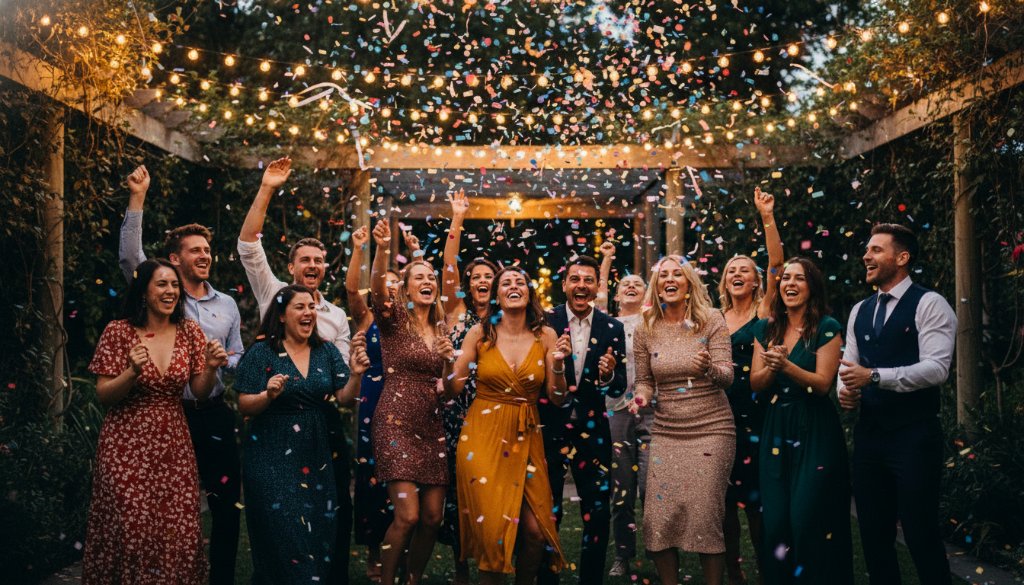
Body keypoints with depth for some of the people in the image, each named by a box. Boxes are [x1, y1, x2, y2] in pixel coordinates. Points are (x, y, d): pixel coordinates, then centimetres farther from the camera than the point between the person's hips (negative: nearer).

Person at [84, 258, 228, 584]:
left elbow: (200, 392, 7)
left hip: (173, 447, 3)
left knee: (179, 534, -2)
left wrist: (211, 368, -13)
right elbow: (103, 396, -6)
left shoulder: (189, 331, 4)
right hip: (127, 446, -3)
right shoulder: (118, 332, -5)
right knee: (132, 531, -5)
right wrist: (132, 372, -23)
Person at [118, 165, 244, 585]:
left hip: (215, 413, 3)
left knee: (226, 501, 5)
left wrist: (223, 362, -10)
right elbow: (130, 256, -15)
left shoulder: (227, 305, 9)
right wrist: (137, 199, -21)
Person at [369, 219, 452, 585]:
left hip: (432, 427, 6)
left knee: (432, 517, 4)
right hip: (397, 424, -6)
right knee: (407, 515, -14)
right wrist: (382, 249, -42)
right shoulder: (394, 319, -3)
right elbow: (376, 291, -26)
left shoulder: (440, 328, 13)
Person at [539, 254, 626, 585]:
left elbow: (619, 389, 0)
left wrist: (609, 376, -21)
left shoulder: (612, 328, 1)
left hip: (592, 431, 2)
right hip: (548, 428, -2)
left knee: (598, 514, 6)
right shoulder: (544, 322, -5)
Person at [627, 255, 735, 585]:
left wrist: (709, 369, -30)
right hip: (665, 432, 3)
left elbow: (727, 376, -9)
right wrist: (641, 397, -10)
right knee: (659, 517, -1)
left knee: (706, 516, -6)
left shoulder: (711, 320, -4)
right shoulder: (646, 330, 3)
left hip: (711, 430, -3)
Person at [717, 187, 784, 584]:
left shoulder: (764, 311, 1)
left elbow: (776, 264, -13)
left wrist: (767, 218, -21)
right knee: (726, 497, 7)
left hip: (754, 413, -3)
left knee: (756, 496, -1)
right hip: (720, 413, 4)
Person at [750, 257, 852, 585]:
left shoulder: (827, 328, -4)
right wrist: (771, 367, -14)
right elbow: (755, 384, 6)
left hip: (815, 433, -4)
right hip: (776, 431, 4)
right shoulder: (766, 329, 11)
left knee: (807, 518, -8)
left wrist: (786, 365, -24)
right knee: (775, 519, 3)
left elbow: (823, 383, -11)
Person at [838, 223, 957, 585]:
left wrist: (874, 376, -27)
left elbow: (936, 368, -19)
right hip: (869, 434, 7)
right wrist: (844, 391, -6)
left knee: (920, 534, -3)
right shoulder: (859, 312, 14)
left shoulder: (929, 304, -8)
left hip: (914, 436, -7)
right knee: (874, 534, 13)